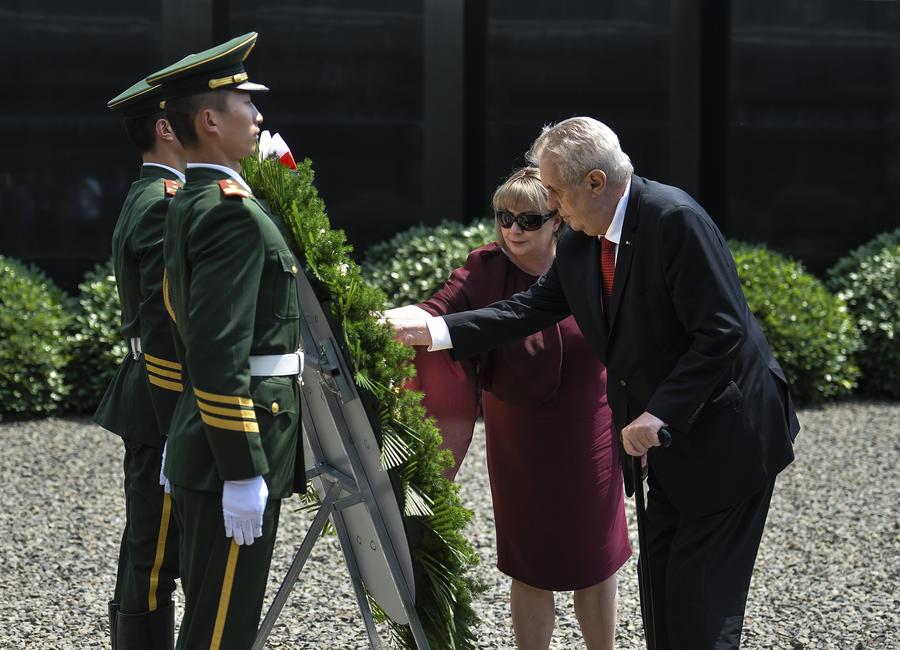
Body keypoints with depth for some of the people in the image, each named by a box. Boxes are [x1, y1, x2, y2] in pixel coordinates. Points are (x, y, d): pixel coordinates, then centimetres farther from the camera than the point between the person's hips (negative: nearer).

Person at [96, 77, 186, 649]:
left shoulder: (147, 198, 16)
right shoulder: (166, 205, -17)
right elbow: (167, 326, -22)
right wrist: (184, 425, -22)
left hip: (151, 406, 11)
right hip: (167, 407, -11)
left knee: (146, 553, 17)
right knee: (155, 557, -5)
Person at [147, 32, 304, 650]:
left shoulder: (189, 204, 15)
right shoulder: (232, 212, -18)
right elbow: (220, 356, -24)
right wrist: (244, 474, -23)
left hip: (199, 445, 10)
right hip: (234, 451, -10)